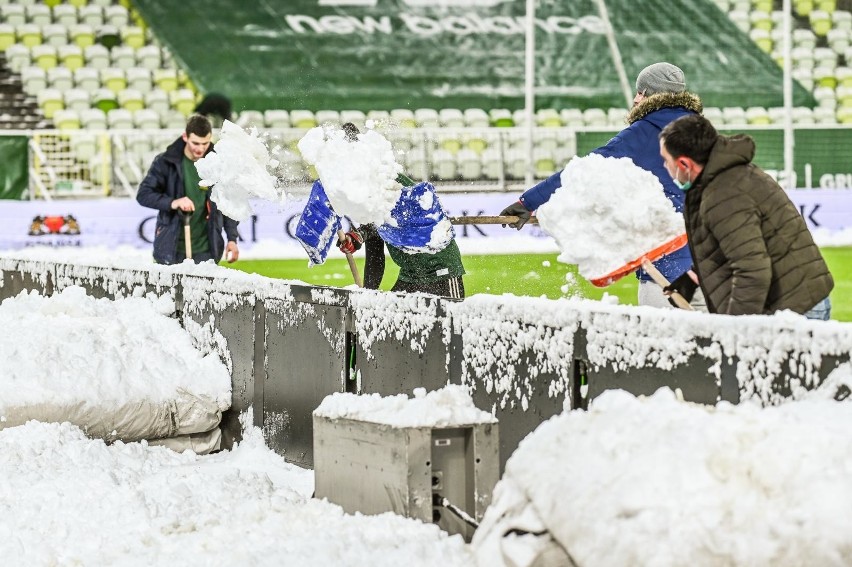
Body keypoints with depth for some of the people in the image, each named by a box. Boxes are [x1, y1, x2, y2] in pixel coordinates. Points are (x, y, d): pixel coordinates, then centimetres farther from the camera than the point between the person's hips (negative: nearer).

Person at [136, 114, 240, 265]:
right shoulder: (165, 162, -4)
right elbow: (143, 194, -6)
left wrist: (232, 238, 5)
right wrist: (172, 203, -23)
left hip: (205, 251, 1)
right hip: (171, 249, -1)